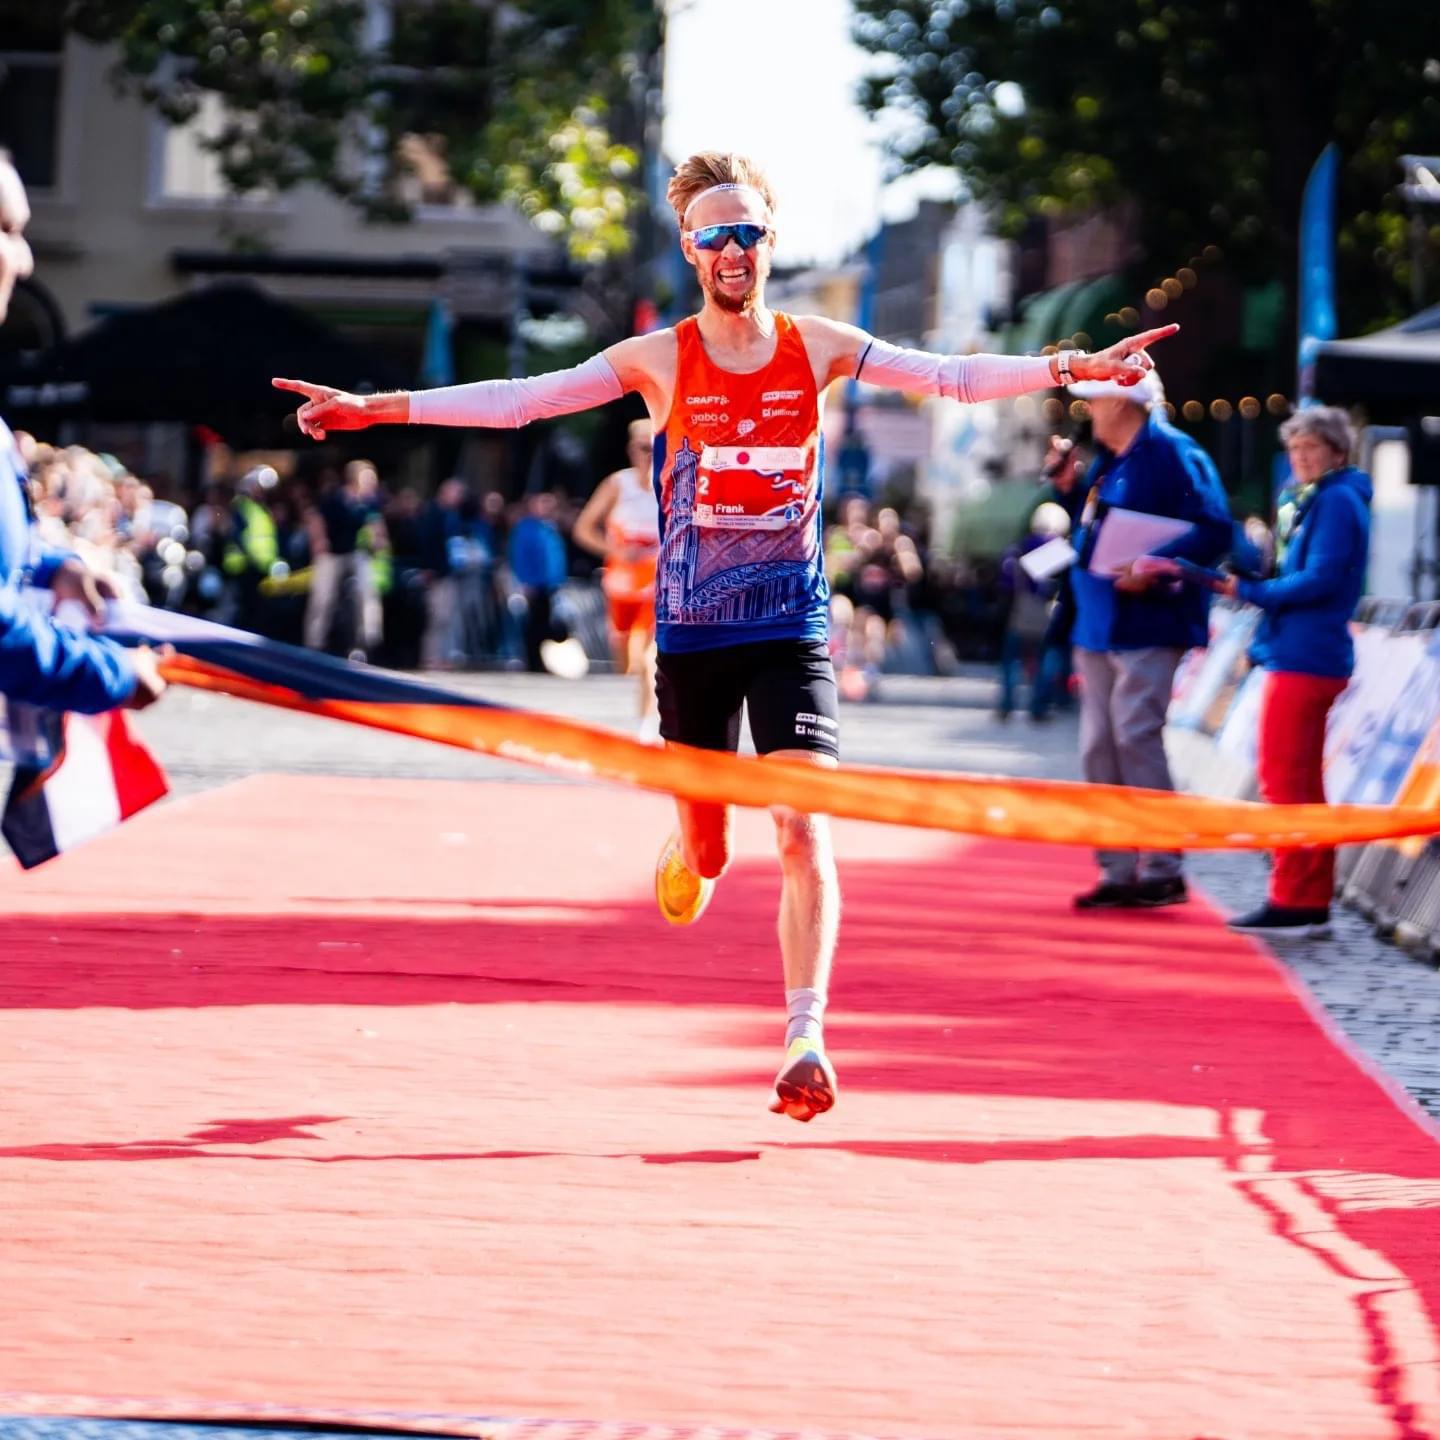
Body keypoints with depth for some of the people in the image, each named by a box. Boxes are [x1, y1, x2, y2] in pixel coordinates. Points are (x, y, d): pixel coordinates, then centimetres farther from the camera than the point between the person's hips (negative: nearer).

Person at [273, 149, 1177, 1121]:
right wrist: (376, 408, -12)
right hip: (691, 634, 0)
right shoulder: (659, 360, -2)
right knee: (705, 838, 10)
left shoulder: (819, 349, 1)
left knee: (804, 829, -16)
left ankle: (805, 1039, -17)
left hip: (793, 631, 0)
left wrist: (1071, 367, -10)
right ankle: (693, 858, 48)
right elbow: (520, 400, -5)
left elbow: (951, 377, 1)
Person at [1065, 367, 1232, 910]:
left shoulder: (1174, 456, -11)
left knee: (1135, 739, -11)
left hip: (1146, 630, -9)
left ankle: (1163, 871, -6)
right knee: (1100, 748, 7)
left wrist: (1155, 567, -27)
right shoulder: (1108, 463, 17)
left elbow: (1213, 533, -19)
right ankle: (1118, 874, 11)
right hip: (1100, 630, 9)